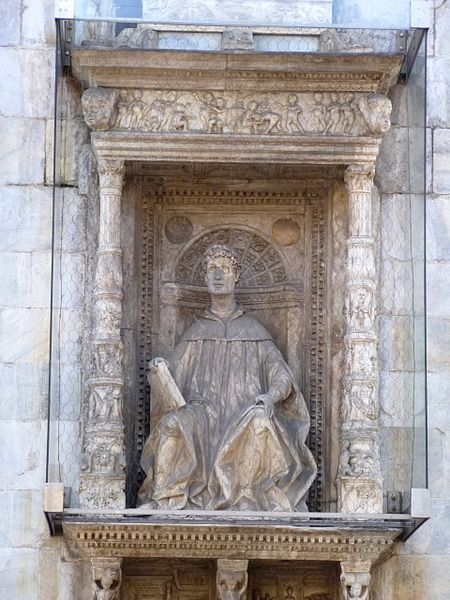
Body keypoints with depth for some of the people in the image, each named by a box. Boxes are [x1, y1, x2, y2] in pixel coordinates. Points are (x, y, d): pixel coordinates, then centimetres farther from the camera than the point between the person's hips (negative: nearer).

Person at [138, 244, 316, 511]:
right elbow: (172, 377, 13)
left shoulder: (254, 330, 15)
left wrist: (271, 396, -17)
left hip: (244, 413, -1)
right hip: (203, 413, 1)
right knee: (173, 423, -33)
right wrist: (159, 368, -11)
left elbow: (282, 377, 6)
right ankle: (166, 498, -30)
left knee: (260, 421, -37)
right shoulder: (196, 332, 19)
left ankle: (247, 500, -33)